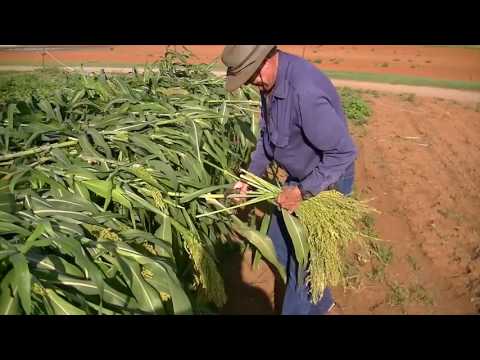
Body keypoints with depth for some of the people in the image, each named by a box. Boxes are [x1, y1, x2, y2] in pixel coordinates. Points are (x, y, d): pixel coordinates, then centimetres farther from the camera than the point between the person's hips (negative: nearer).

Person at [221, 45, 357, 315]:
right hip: (300, 175, 9)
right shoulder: (270, 82, -3)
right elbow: (268, 135, 9)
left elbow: (344, 152, -30)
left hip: (326, 181, -9)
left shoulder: (305, 91, -34)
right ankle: (319, 303, 41)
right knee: (279, 242, 18)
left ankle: (300, 308, 32)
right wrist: (251, 176, 4)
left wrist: (302, 192, -25)